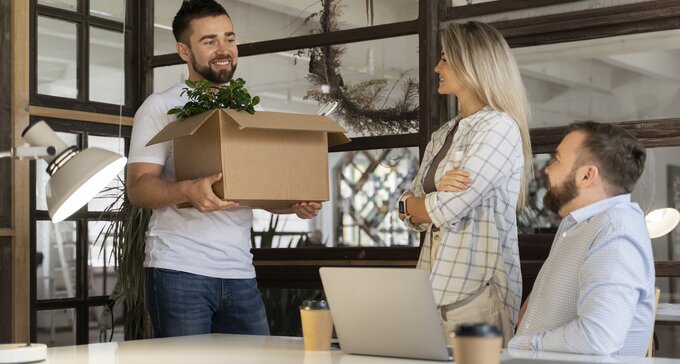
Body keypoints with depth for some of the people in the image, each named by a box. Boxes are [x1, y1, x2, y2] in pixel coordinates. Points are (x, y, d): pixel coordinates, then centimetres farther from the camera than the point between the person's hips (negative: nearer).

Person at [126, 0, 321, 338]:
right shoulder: (160, 107, 0)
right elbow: (138, 189, -9)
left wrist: (295, 204, -3)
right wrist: (188, 190, -29)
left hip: (240, 272, 5)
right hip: (179, 271, -5)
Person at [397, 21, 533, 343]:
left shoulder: (499, 127, -10)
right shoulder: (442, 136, 15)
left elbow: (446, 210, -17)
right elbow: (414, 217, 10)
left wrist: (410, 203, 5)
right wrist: (439, 190, -12)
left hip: (477, 289, -7)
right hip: (434, 289, 7)